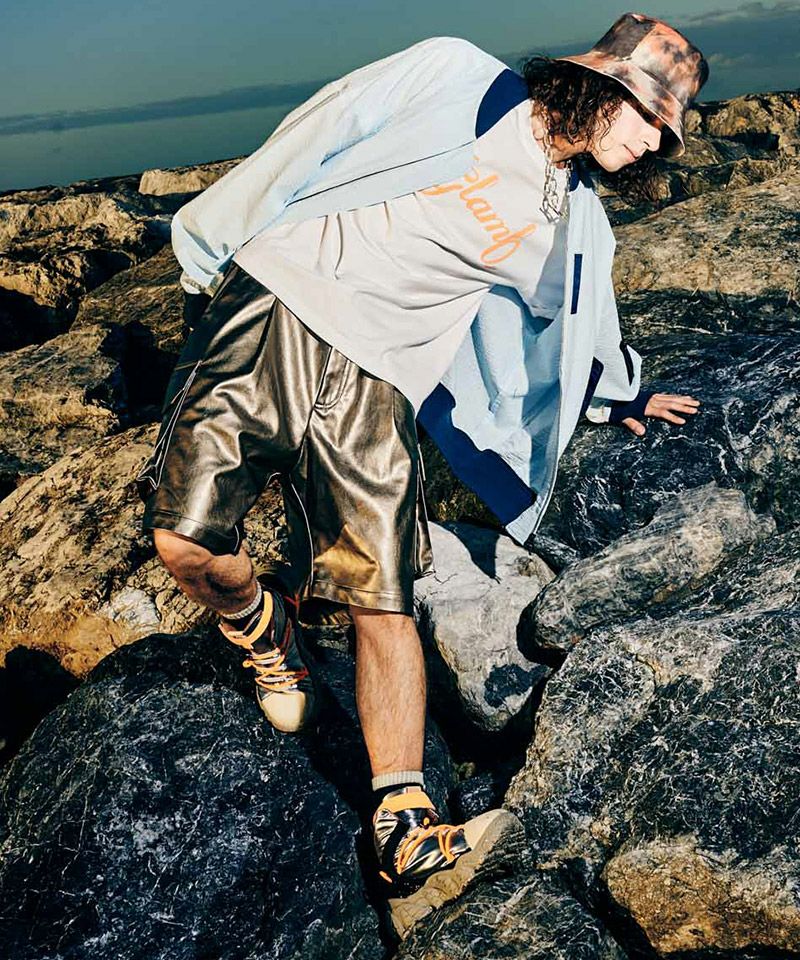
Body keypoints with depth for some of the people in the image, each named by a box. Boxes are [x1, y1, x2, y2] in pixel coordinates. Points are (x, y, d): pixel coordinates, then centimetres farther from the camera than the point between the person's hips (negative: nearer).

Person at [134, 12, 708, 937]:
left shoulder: (575, 224, 15)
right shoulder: (455, 76, 2)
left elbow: (584, 328, 35)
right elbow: (303, 146, 5)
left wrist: (625, 392, 48)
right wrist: (215, 247, 5)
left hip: (378, 378, 3)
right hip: (275, 307, -2)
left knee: (383, 595, -10)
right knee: (187, 539, -16)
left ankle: (407, 836, -7)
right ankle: (264, 628, 16)